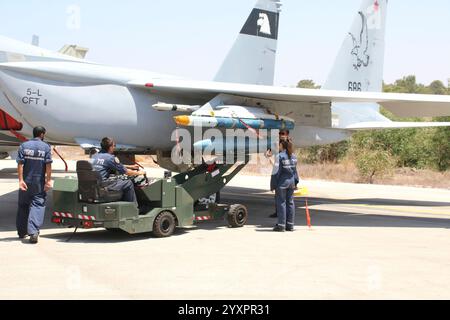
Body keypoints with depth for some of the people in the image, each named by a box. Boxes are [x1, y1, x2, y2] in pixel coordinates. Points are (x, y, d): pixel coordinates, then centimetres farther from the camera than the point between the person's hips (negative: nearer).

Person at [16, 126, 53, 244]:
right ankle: (33, 231, -19)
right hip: (39, 182, -2)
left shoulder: (24, 146, 2)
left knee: (23, 205, 15)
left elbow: (20, 164, -5)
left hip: (26, 181, 3)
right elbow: (48, 165, -10)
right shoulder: (46, 147, -3)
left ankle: (22, 232, 24)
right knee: (38, 205, -3)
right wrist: (48, 180, -7)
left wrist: (21, 180, -7)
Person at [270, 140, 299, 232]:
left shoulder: (280, 156, -13)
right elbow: (295, 170, 12)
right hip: (291, 181, 6)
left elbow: (276, 172, -13)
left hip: (282, 182, -6)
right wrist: (296, 182, 19)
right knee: (290, 202, 10)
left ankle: (281, 225, 1)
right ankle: (290, 225, 15)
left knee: (281, 203, 0)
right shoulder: (293, 156, 7)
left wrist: (273, 185, -9)